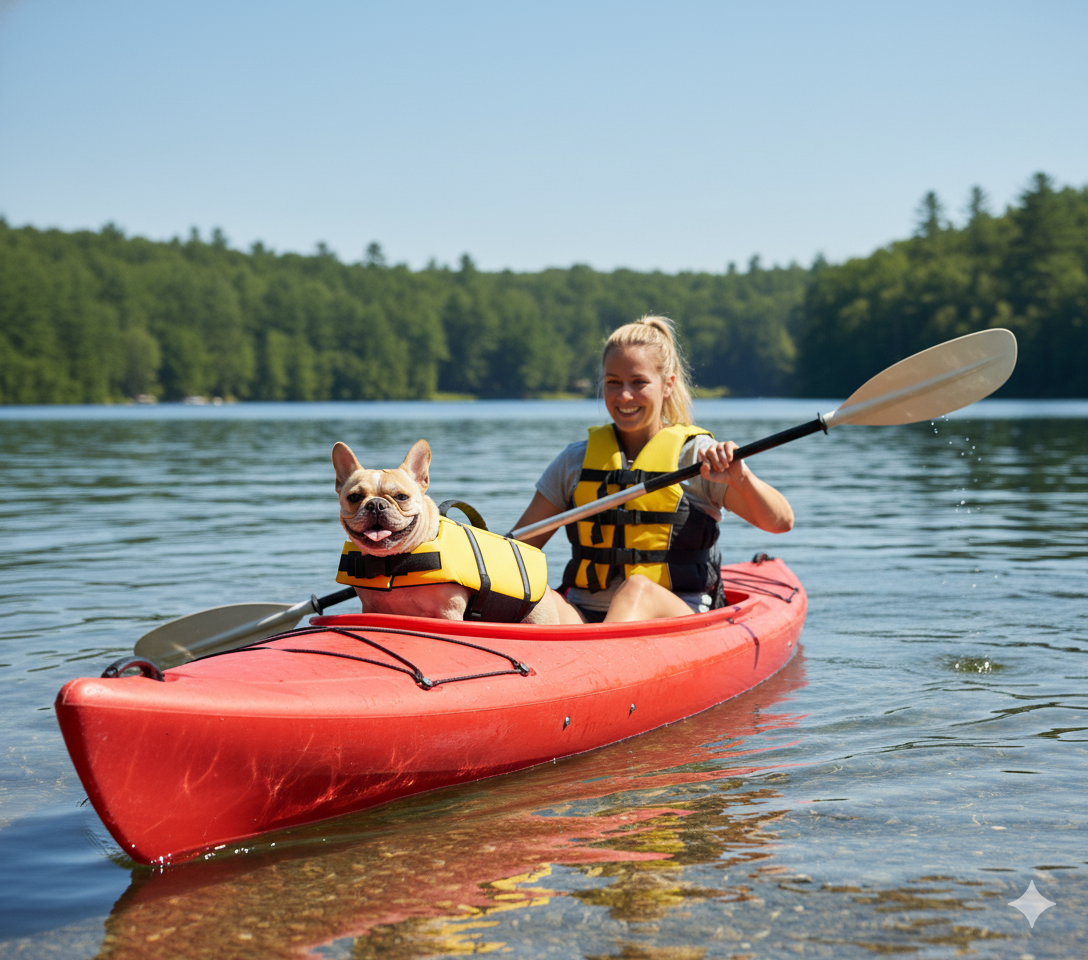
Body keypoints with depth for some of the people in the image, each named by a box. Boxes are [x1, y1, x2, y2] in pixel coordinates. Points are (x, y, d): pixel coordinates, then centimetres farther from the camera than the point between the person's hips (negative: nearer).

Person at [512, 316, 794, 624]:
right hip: (583, 616, 3)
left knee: (638, 589, -36)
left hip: (678, 619, -3)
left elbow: (781, 522, -6)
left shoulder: (699, 455, 4)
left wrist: (740, 478, -25)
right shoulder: (576, 460, 15)